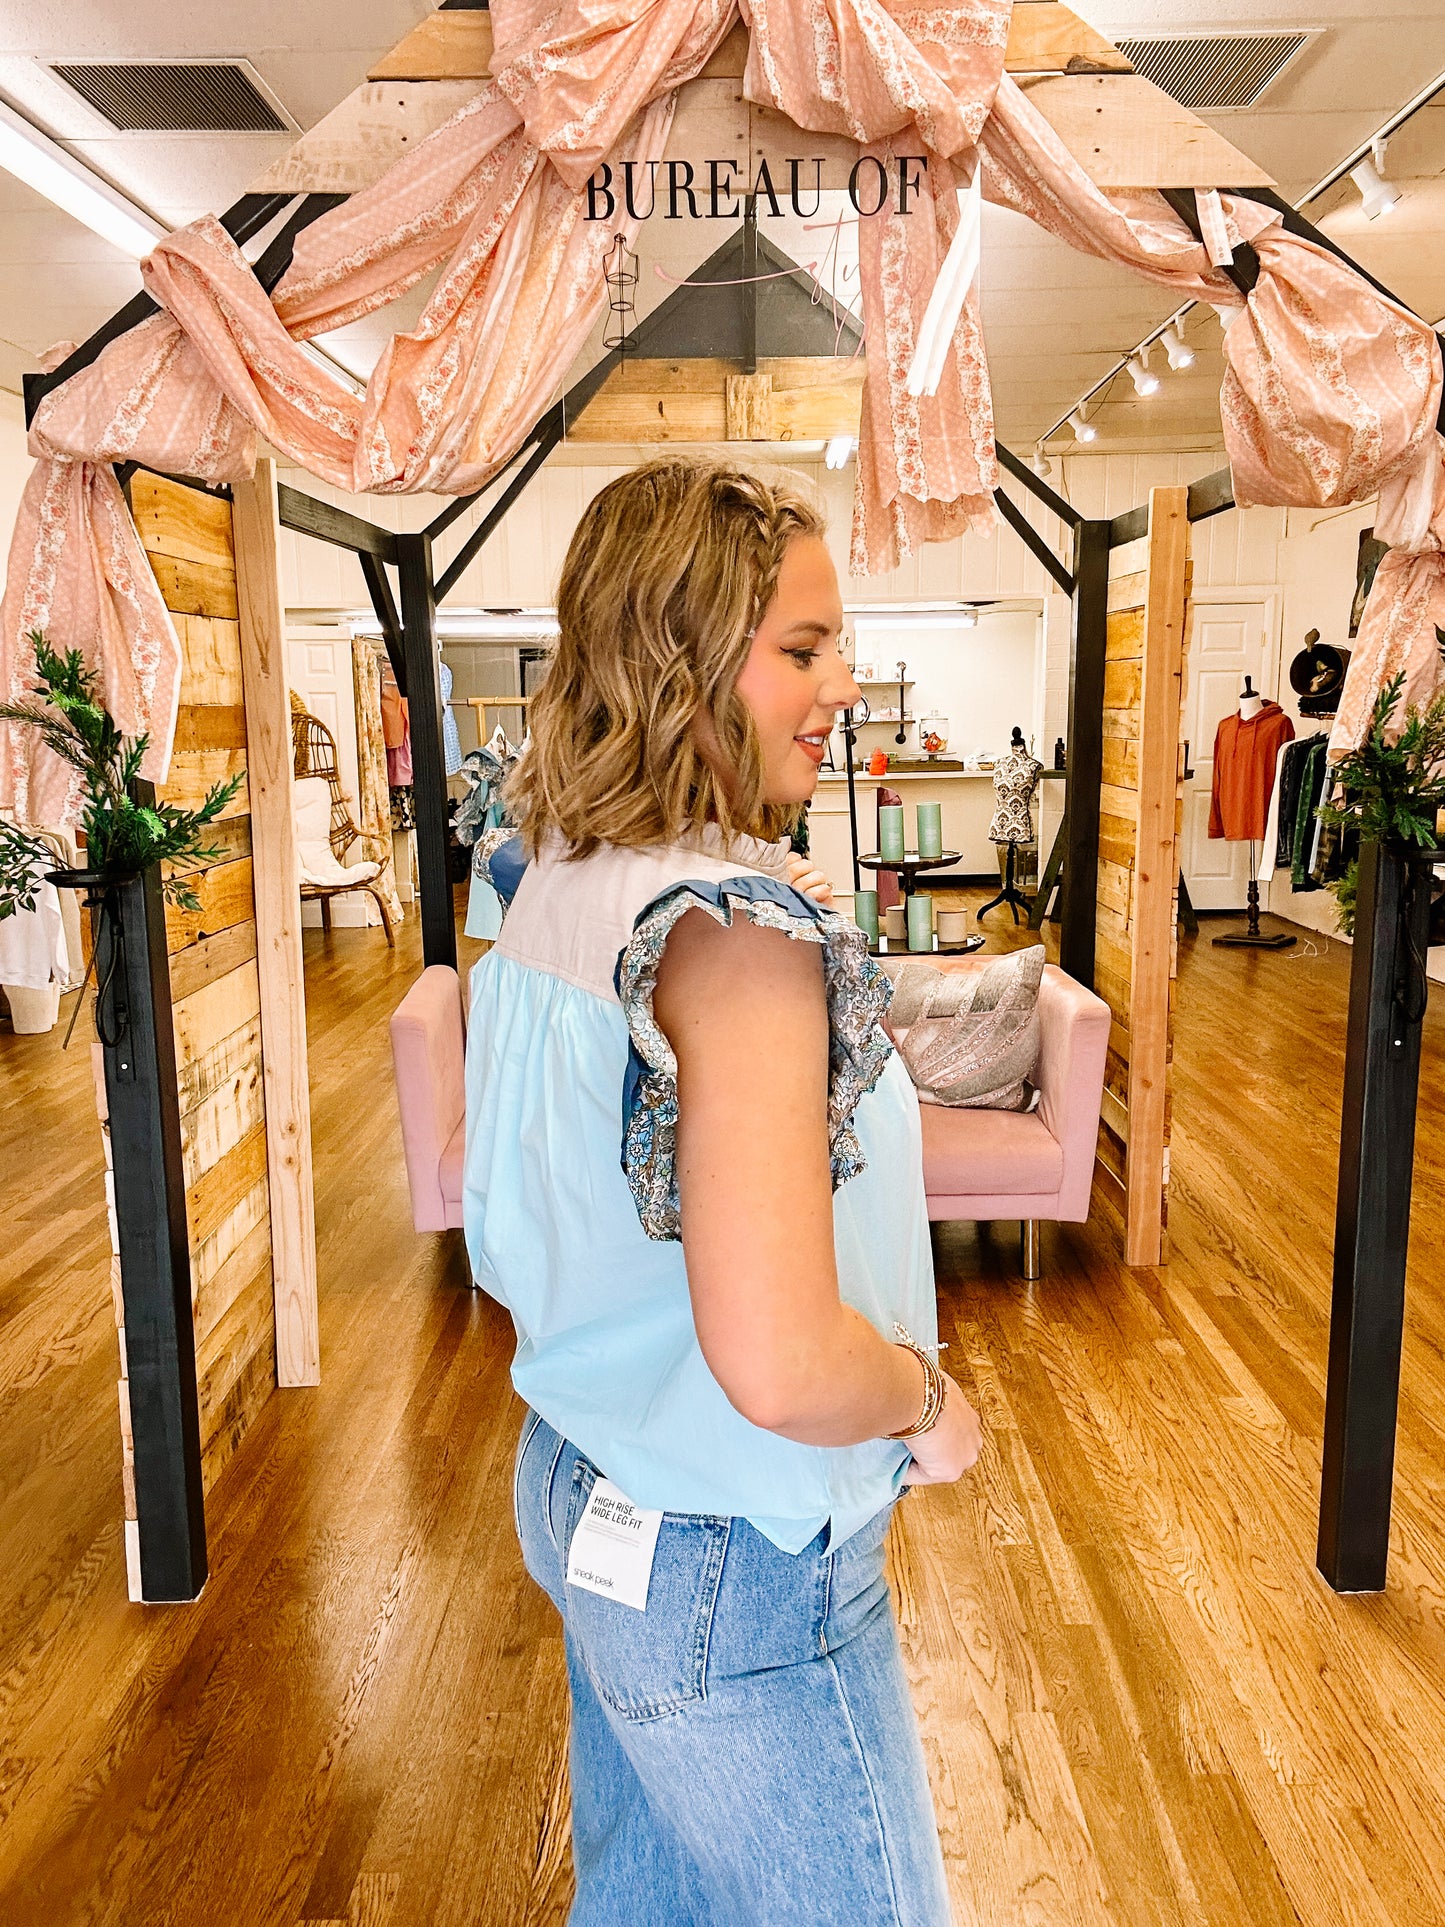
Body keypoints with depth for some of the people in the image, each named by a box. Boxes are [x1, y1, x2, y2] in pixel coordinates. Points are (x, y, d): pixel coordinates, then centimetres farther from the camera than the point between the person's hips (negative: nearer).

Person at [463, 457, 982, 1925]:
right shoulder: (739, 921, -29)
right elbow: (781, 1365, -36)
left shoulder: (552, 881, -1)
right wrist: (933, 1404, -16)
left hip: (578, 1483, 8)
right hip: (736, 1577, -8)